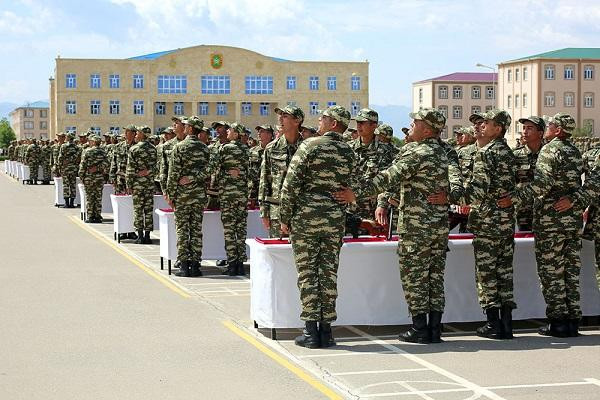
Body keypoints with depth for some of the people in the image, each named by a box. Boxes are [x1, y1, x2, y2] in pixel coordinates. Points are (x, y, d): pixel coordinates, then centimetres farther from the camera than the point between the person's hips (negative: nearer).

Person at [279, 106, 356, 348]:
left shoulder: (310, 146, -7)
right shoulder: (349, 152, 7)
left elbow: (291, 185, -9)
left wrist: (285, 217, -3)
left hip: (305, 216, -4)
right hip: (335, 219, 4)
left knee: (307, 272, 1)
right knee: (329, 274, 7)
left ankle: (311, 332, 0)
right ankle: (326, 329, 10)